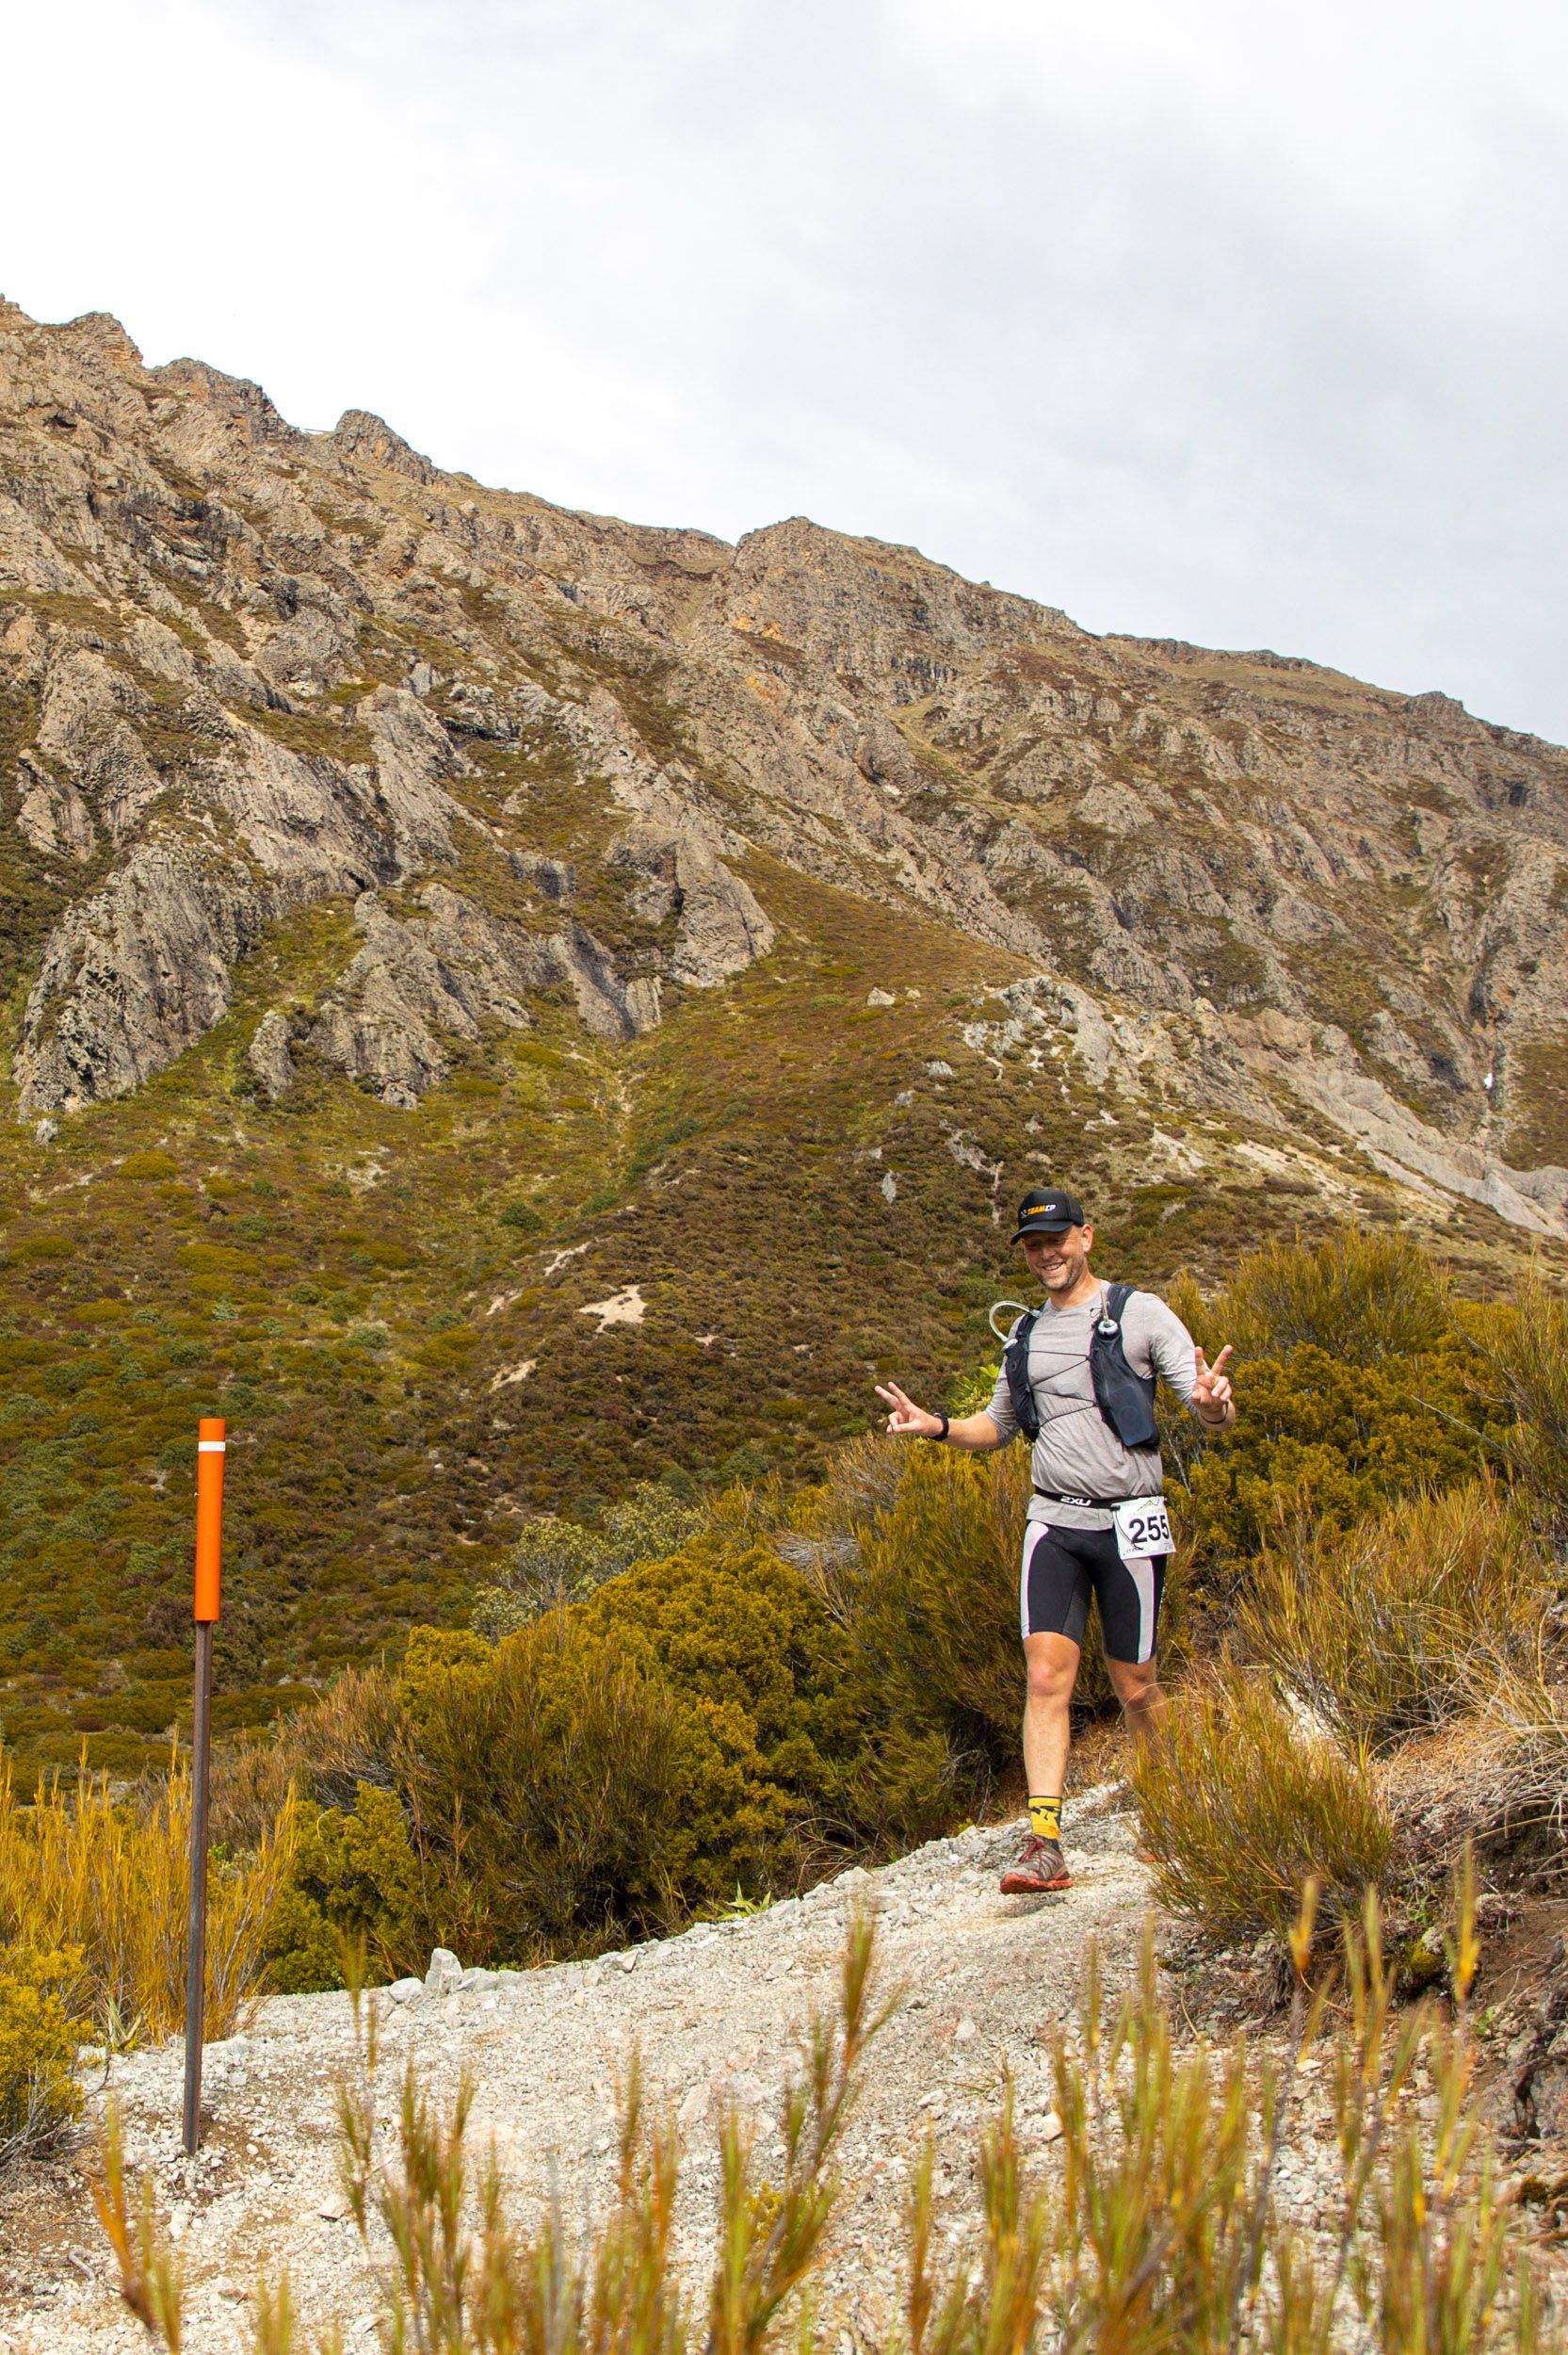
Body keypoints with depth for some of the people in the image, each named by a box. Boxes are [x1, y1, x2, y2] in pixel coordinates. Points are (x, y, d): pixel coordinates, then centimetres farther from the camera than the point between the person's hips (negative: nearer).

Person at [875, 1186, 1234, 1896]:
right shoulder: (1026, 1336, 14)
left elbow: (1210, 1411, -7)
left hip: (1128, 1525, -4)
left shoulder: (1139, 1314, -2)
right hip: (1052, 1523, 4)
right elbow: (998, 1425, 27)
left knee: (1135, 1687, 6)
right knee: (1046, 1677, -10)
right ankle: (1045, 1843, -12)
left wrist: (1212, 1404, -32)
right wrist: (936, 1426, 8)